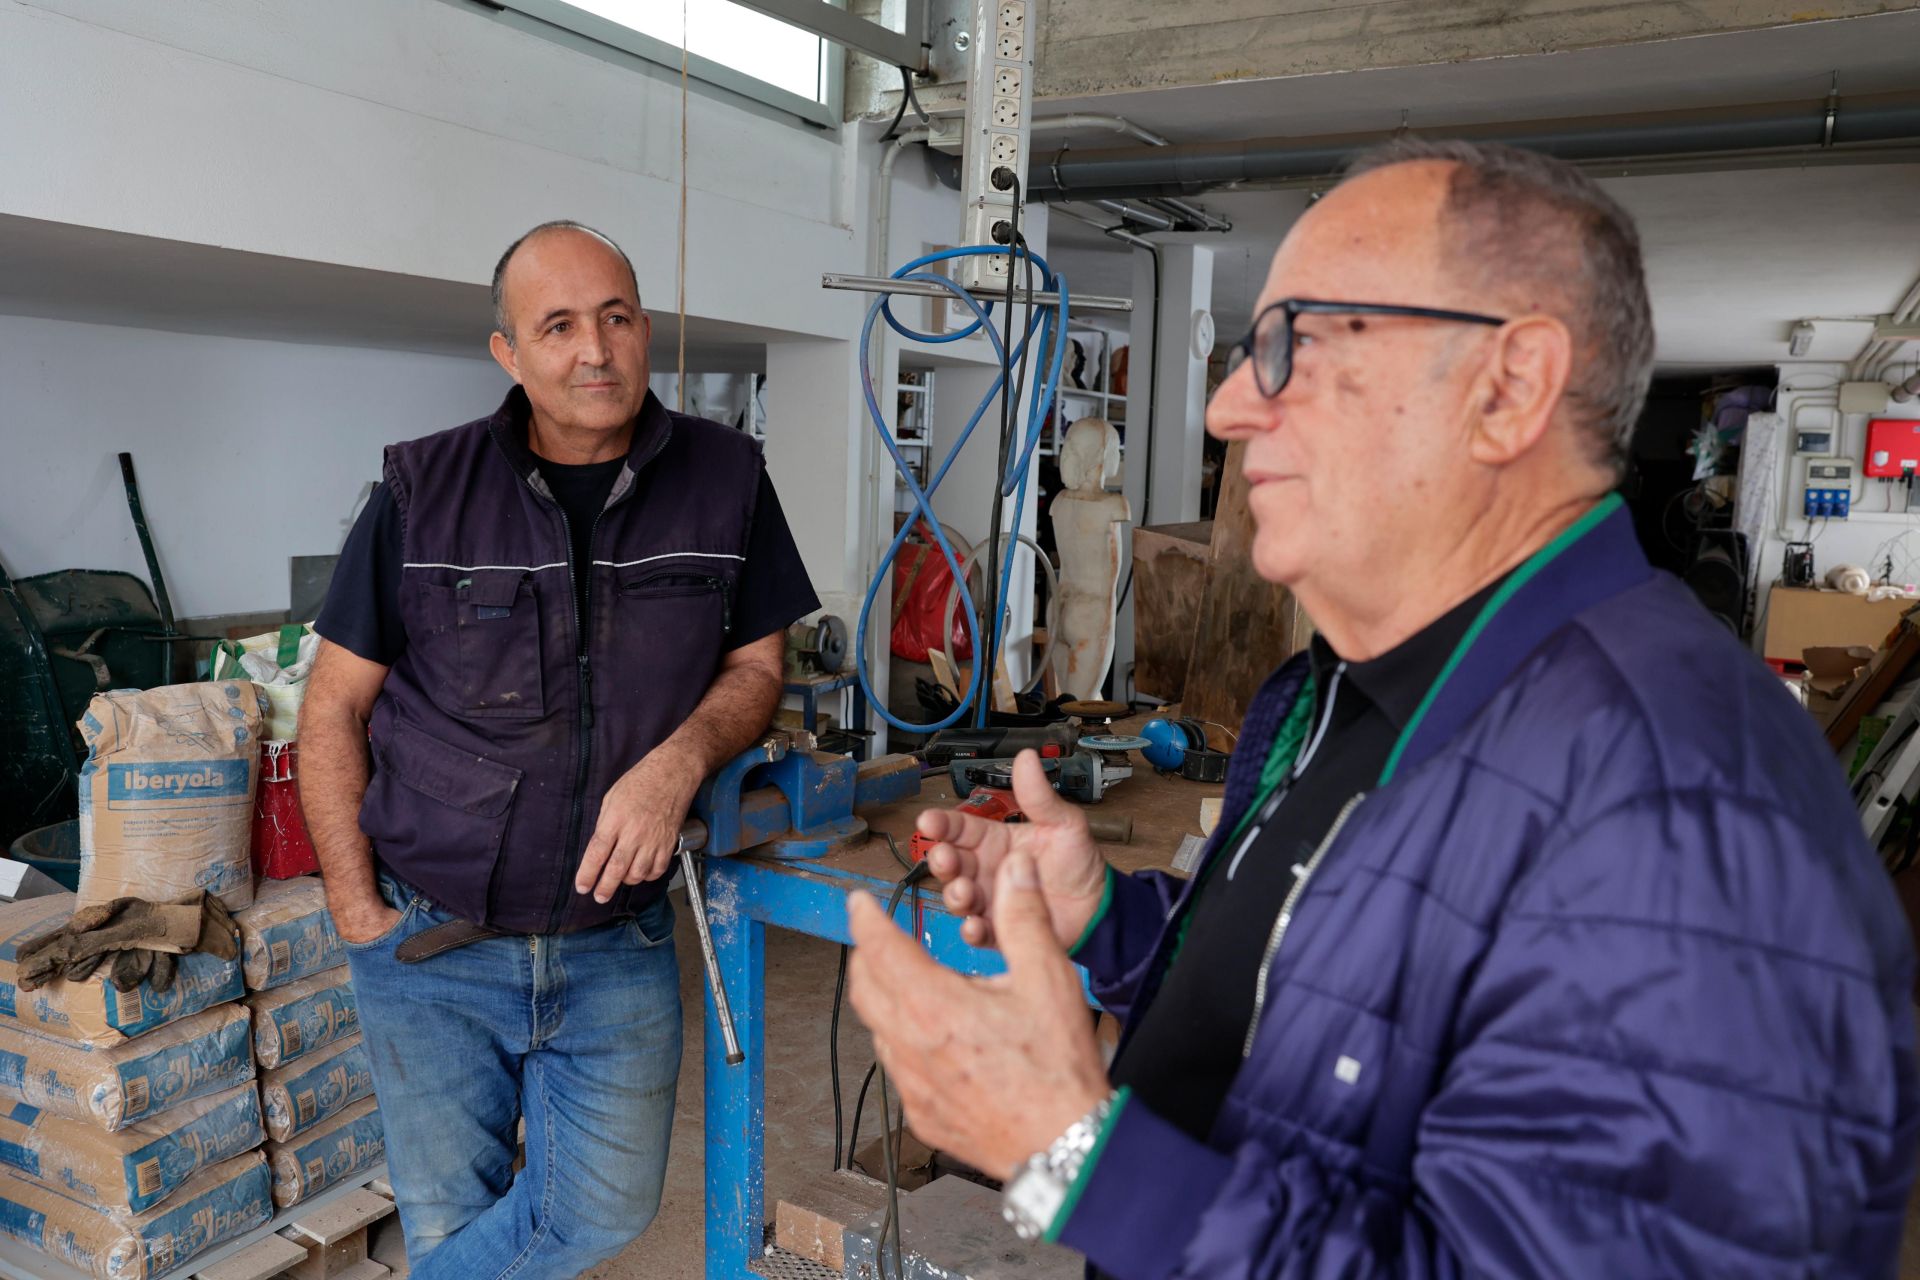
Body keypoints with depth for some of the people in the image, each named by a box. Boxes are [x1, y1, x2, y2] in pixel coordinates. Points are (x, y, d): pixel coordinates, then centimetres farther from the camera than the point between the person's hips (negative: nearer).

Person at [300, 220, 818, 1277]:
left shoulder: (724, 477, -4)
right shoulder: (425, 491, -7)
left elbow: (756, 663, 3)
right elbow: (335, 707, 1)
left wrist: (679, 761, -17)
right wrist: (356, 907, -3)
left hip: (616, 941, 1)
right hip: (429, 941, 0)